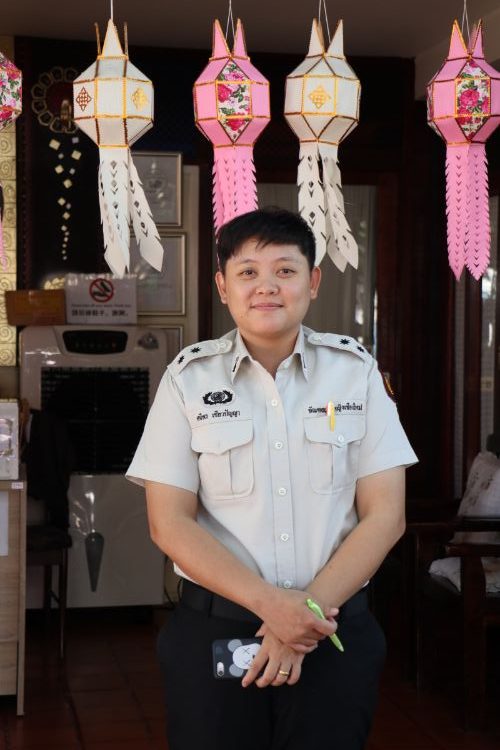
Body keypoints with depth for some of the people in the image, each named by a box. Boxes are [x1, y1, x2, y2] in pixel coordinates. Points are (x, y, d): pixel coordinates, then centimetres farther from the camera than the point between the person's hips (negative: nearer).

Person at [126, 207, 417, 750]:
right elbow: (169, 523, -6)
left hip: (336, 631, 1)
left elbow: (385, 515, -3)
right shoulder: (189, 379, -2)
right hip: (214, 629, 0)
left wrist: (309, 610, -13)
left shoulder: (355, 370, 0)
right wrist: (272, 604, -16)